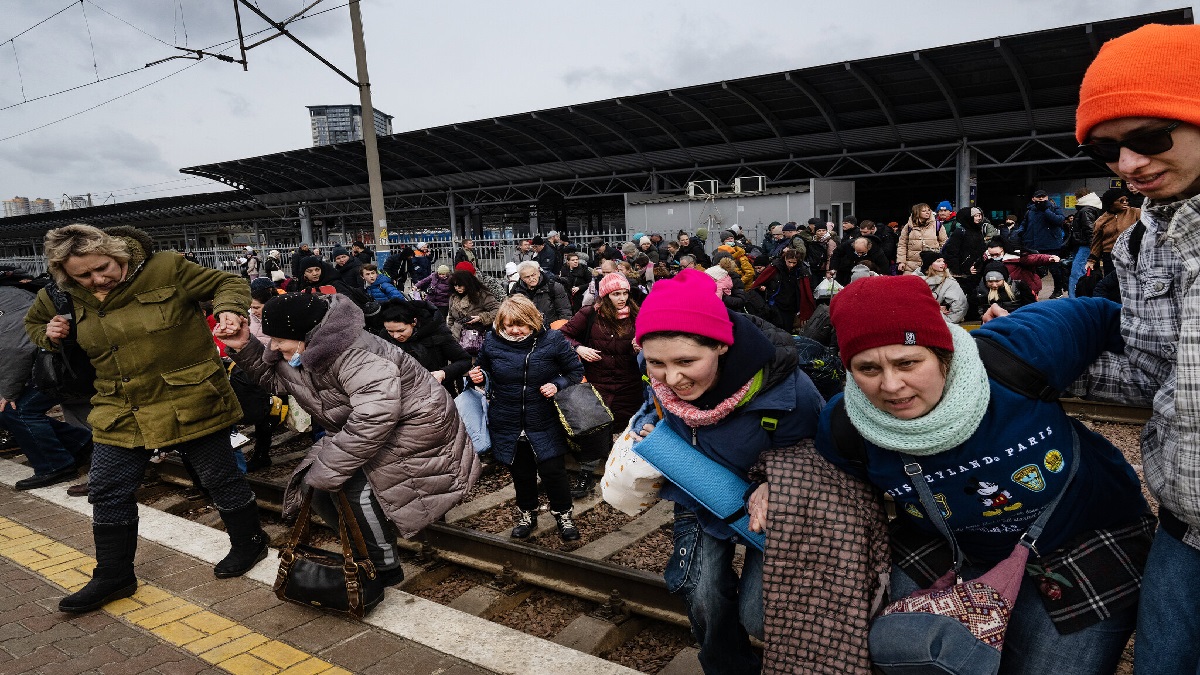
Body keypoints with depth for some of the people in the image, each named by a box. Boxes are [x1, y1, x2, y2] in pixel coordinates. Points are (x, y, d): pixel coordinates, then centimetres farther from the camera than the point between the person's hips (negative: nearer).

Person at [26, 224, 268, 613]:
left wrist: (228, 309, -27)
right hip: (121, 410, 5)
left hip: (191, 401, -5)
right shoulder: (64, 297, 3)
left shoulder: (166, 268, -13)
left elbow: (229, 283, -5)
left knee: (219, 476, 7)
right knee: (107, 491, 10)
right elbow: (33, 323, 23)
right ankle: (113, 576, 28)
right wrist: (49, 334, -1)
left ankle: (249, 543, 29)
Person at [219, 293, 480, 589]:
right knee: (316, 487, 1)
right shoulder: (302, 353, -1)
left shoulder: (350, 355, -32)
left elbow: (376, 412, -44)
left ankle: (386, 568, 1)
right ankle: (366, 552, 19)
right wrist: (244, 347, -2)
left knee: (357, 489, -21)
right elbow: (271, 376, 19)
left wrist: (326, 469, -37)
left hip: (415, 423, -10)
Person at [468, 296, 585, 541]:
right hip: (508, 426, 2)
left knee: (553, 471, -1)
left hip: (544, 425, -2)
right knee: (521, 474, 15)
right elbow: (486, 371, 14)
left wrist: (558, 385, -18)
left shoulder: (552, 340, -11)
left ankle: (564, 514, 25)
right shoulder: (492, 342, -5)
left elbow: (576, 372, -1)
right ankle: (527, 515, 40)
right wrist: (480, 376, -9)